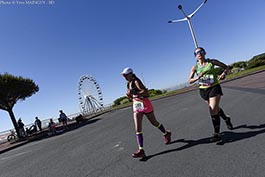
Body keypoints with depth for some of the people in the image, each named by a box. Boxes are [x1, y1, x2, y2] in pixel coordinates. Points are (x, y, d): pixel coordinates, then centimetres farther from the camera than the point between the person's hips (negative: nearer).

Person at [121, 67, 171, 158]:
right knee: (137, 129, -5)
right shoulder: (128, 84, 11)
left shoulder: (136, 81, -13)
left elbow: (146, 92, -24)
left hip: (145, 104, -7)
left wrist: (134, 93, -32)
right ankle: (141, 150, -4)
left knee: (154, 123, 13)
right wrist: (129, 95, 0)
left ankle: (166, 134, 40)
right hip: (136, 106, 7)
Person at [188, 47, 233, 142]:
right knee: (215, 108, 21)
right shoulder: (195, 67, 0)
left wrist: (223, 74, -14)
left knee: (213, 111, -12)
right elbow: (190, 81, -5)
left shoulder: (212, 62, -2)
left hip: (214, 88, -3)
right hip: (203, 90, 3)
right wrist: (198, 77, -23)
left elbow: (226, 67, 7)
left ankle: (217, 134, 0)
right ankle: (226, 119, 51)